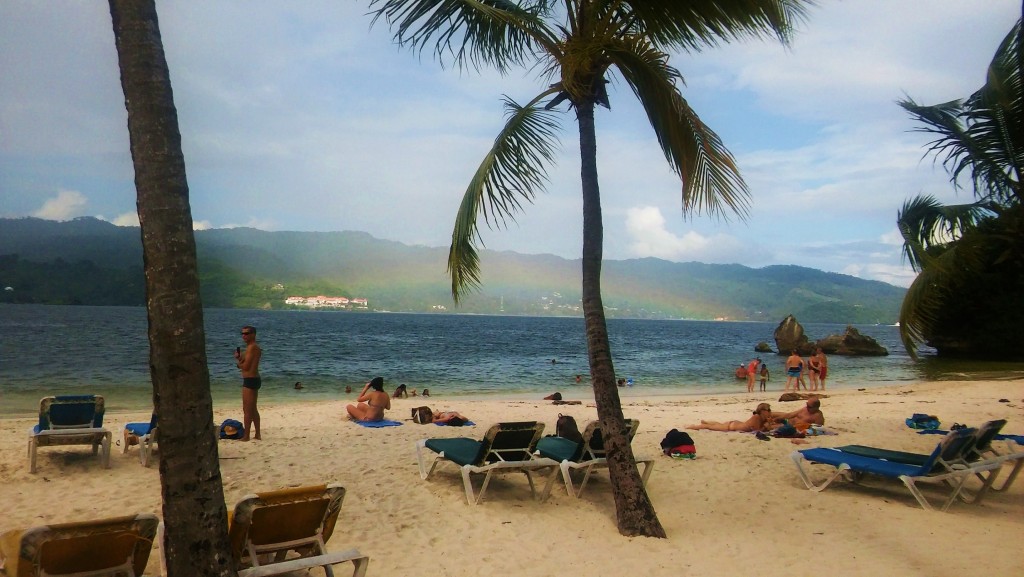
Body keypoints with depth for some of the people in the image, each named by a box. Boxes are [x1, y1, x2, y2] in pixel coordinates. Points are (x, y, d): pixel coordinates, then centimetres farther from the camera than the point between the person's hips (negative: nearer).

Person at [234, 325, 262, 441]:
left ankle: (246, 436, -1)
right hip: (255, 379, 11)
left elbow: (245, 366, -19)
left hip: (250, 380, -11)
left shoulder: (251, 347, -15)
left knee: (247, 410, -5)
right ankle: (257, 435, 22)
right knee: (253, 409, 17)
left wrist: (238, 361, 0)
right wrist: (240, 358, 0)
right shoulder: (255, 347, 16)